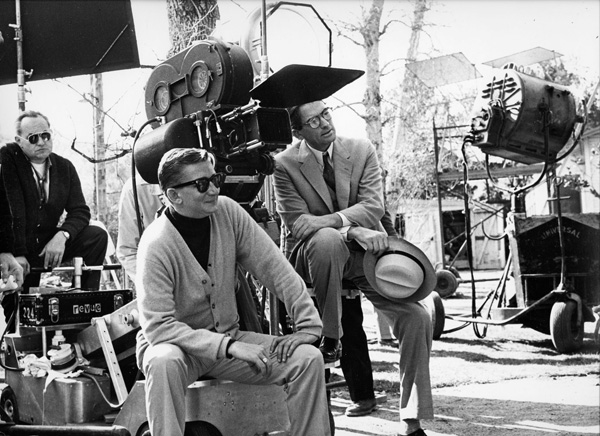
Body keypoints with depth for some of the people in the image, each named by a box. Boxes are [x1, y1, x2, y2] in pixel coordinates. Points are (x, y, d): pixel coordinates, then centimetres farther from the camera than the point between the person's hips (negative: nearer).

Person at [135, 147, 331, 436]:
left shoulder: (227, 212, -8)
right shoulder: (156, 245, -22)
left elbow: (275, 268, -6)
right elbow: (158, 326, -27)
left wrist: (308, 325, -13)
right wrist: (230, 347, -31)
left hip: (229, 338, 5)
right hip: (175, 343, -5)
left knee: (309, 359, -11)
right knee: (164, 361, -39)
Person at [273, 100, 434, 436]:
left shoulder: (362, 150, 2)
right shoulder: (286, 165, -6)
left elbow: (374, 208, -7)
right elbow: (297, 224, -13)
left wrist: (325, 219, -20)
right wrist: (351, 230, -25)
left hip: (366, 252, 3)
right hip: (319, 256, -3)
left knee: (418, 319, -13)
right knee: (327, 238, -39)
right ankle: (329, 335, -22)